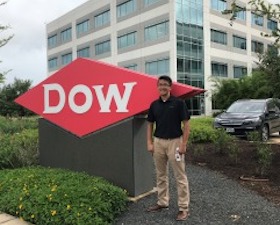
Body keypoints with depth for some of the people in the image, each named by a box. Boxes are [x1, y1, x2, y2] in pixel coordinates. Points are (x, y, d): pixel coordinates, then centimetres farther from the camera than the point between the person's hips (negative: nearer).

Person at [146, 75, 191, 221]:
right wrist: (149, 143, 3)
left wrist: (183, 144, -13)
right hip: (158, 142, 5)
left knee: (180, 176, 1)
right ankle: (162, 202, 29)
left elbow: (186, 124, -8)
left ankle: (183, 208, 9)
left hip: (174, 141, -5)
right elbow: (150, 124, 11)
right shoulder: (154, 105, 6)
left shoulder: (178, 103, -8)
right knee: (161, 175, 15)